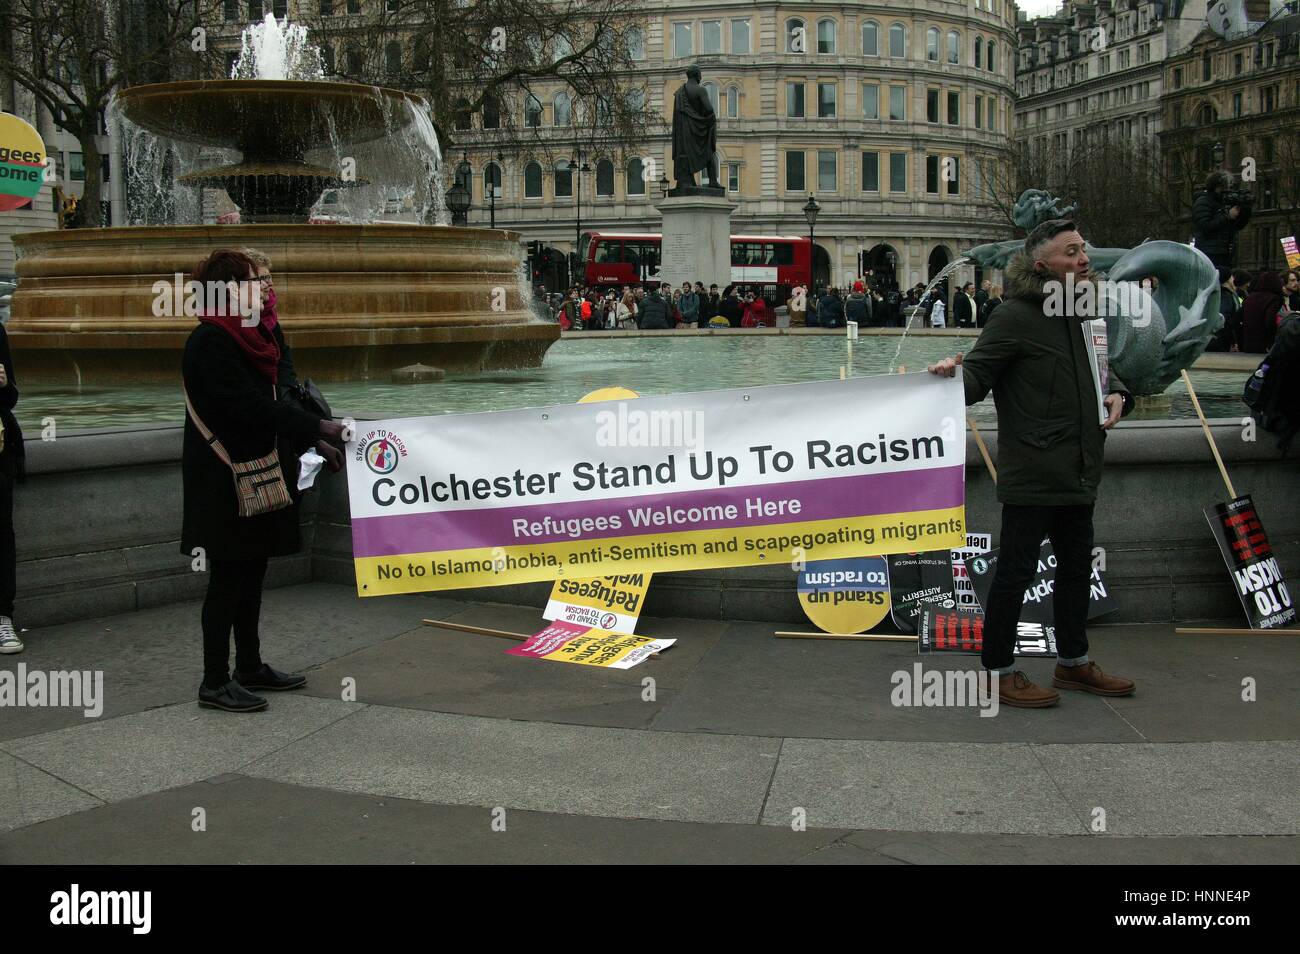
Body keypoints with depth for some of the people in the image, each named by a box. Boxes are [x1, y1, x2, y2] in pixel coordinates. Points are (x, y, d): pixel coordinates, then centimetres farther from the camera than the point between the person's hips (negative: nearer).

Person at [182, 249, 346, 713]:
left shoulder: (246, 334, 13)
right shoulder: (209, 341, -16)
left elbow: (265, 402, 18)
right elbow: (249, 405, -23)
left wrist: (313, 442, 12)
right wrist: (318, 427, -23)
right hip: (223, 479, -9)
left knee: (250, 572, 15)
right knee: (228, 575, -3)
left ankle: (249, 667, 26)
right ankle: (215, 683, 5)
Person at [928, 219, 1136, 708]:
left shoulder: (1081, 314, 14)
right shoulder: (1016, 317, -12)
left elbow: (1099, 371, 26)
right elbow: (977, 376, -14)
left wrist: (1115, 393, 5)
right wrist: (955, 374, -36)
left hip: (1077, 473, 9)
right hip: (1031, 473, -9)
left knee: (1076, 565, 19)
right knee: (1015, 570, -2)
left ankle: (1072, 662, 34)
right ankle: (999, 671, 10)